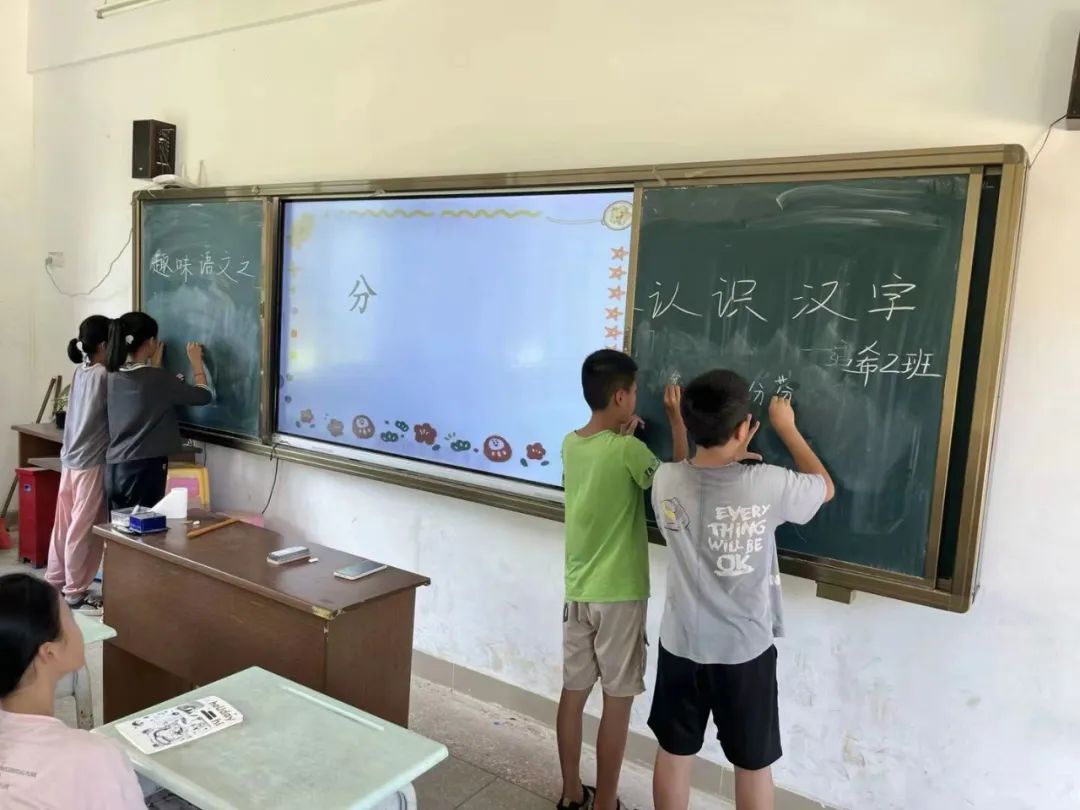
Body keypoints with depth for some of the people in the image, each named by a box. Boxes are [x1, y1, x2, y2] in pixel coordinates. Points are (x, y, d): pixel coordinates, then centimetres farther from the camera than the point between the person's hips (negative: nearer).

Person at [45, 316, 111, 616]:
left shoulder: (81, 372, 9)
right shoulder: (102, 376, -17)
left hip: (71, 459, 8)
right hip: (91, 463, -8)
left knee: (66, 524, 16)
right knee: (84, 529, 0)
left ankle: (54, 583, 27)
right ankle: (76, 594, 9)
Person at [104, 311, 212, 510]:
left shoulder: (114, 377, 6)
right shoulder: (157, 378, -13)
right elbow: (204, 395, -3)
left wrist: (154, 364, 32)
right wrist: (196, 361, 9)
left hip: (114, 469, 7)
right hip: (144, 470, -7)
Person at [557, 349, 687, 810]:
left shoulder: (571, 445, 2)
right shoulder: (628, 450, -18)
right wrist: (676, 417, -3)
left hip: (576, 591, 7)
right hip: (618, 595, -7)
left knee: (573, 693, 15)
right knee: (618, 701, 7)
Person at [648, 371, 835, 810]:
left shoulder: (665, 481, -14)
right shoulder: (768, 486, -22)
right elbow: (826, 487, 1)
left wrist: (729, 456, 14)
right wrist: (786, 427, 7)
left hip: (680, 644, 3)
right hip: (745, 651, -2)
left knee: (673, 753, 19)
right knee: (753, 764, 17)